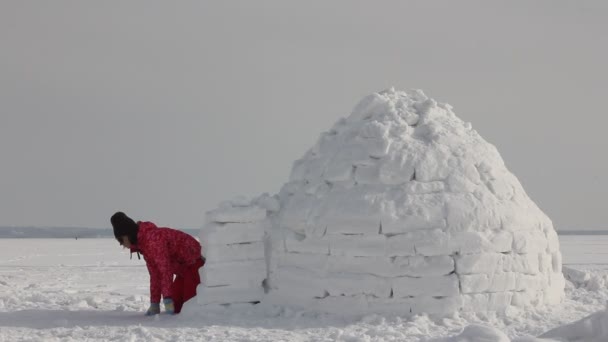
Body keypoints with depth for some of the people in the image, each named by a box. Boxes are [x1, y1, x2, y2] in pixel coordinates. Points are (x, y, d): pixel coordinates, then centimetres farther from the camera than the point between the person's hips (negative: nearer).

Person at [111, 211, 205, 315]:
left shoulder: (152, 238, -25)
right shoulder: (143, 244, 7)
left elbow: (165, 268, -32)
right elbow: (155, 274, 10)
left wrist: (167, 299, -35)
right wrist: (154, 304, 8)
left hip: (194, 263, -10)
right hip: (183, 268, 10)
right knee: (175, 307, 9)